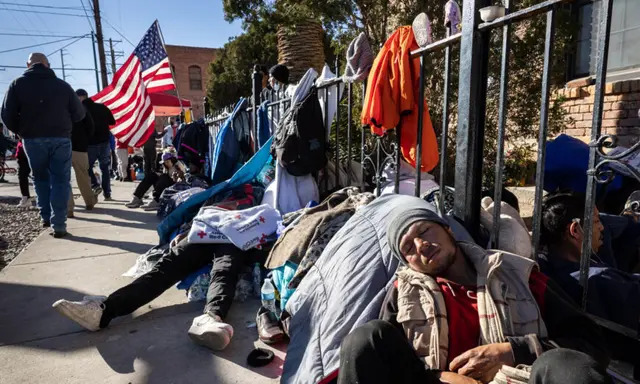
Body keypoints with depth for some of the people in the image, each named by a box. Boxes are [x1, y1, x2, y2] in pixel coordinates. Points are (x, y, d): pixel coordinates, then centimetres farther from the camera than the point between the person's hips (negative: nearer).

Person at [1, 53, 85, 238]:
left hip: (32, 139, 1)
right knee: (60, 180, 2)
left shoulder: (18, 84, 4)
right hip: (61, 138, -1)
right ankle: (58, 225, -4)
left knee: (41, 178, 19)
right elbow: (79, 114, 3)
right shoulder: (62, 85, 3)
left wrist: (21, 131, 15)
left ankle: (46, 217, 22)